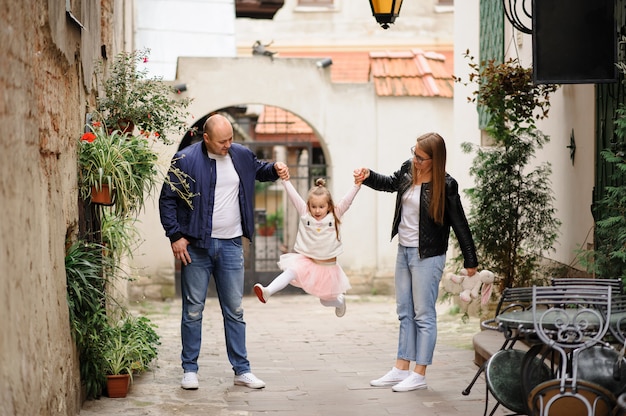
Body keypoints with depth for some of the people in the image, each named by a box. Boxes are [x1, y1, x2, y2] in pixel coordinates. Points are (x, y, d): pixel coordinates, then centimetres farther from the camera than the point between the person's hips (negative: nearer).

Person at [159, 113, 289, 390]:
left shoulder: (241, 156, 6)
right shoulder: (186, 160, -8)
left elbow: (258, 170, 28)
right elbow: (167, 199, -4)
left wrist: (275, 170, 5)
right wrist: (175, 236, -9)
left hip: (231, 245, 4)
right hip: (196, 246, -3)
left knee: (234, 310, 7)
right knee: (193, 310, 3)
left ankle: (242, 370, 13)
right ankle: (190, 369, 12)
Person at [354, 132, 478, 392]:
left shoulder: (445, 185, -16)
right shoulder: (408, 170, 1)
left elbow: (459, 223, -11)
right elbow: (390, 183, 23)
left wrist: (470, 260, -7)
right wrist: (368, 176, 4)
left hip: (427, 256, -8)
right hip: (404, 251, 8)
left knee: (423, 315, -2)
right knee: (405, 313, 13)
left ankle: (419, 375, 4)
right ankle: (401, 369, 20)